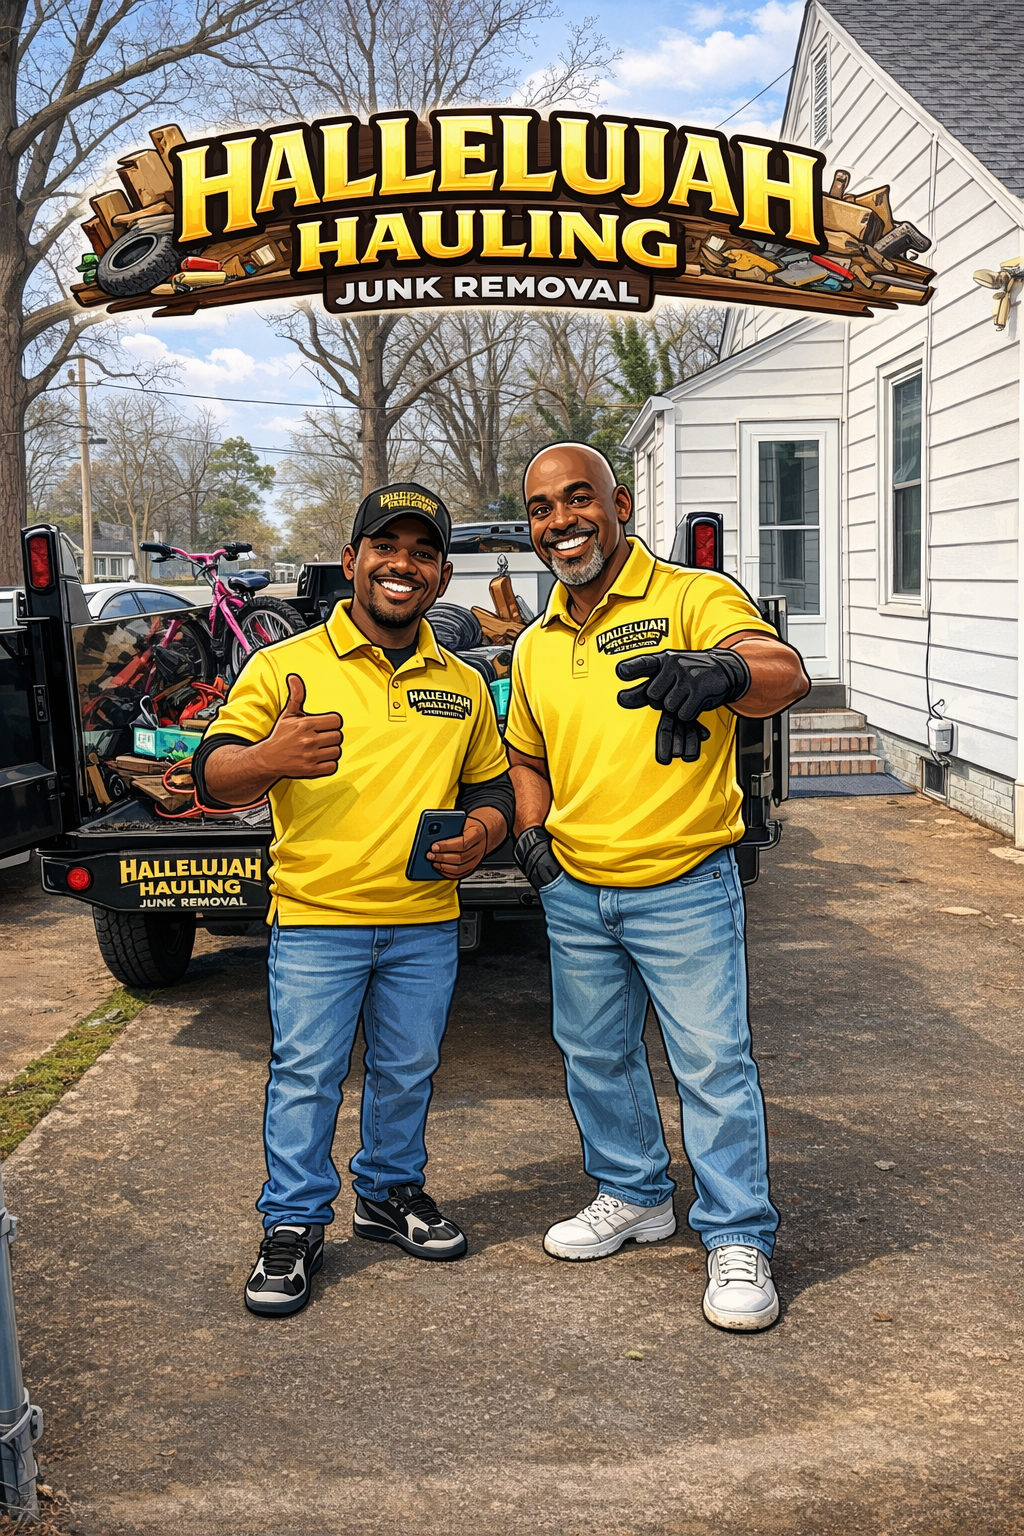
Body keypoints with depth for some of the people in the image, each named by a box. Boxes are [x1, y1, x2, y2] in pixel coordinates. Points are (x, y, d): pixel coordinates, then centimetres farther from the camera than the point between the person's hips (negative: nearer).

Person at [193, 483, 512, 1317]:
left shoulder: (463, 685, 11)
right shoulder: (286, 666, -3)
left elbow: (490, 785, 19)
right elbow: (213, 776, -10)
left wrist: (481, 833, -4)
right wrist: (269, 760, -32)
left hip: (426, 921, 4)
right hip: (315, 915, -3)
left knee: (408, 1072, 14)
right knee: (305, 1075, 1)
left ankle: (391, 1192, 35)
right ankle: (294, 1226, 16)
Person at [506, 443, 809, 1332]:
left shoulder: (693, 597, -11)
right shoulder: (536, 647, 9)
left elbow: (786, 674, -30)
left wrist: (725, 669, -53)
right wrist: (530, 830, 5)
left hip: (684, 887, -6)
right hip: (574, 893, 6)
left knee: (713, 1063, -2)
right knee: (595, 1056, 17)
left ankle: (739, 1240, 13)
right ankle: (635, 1194, 37)